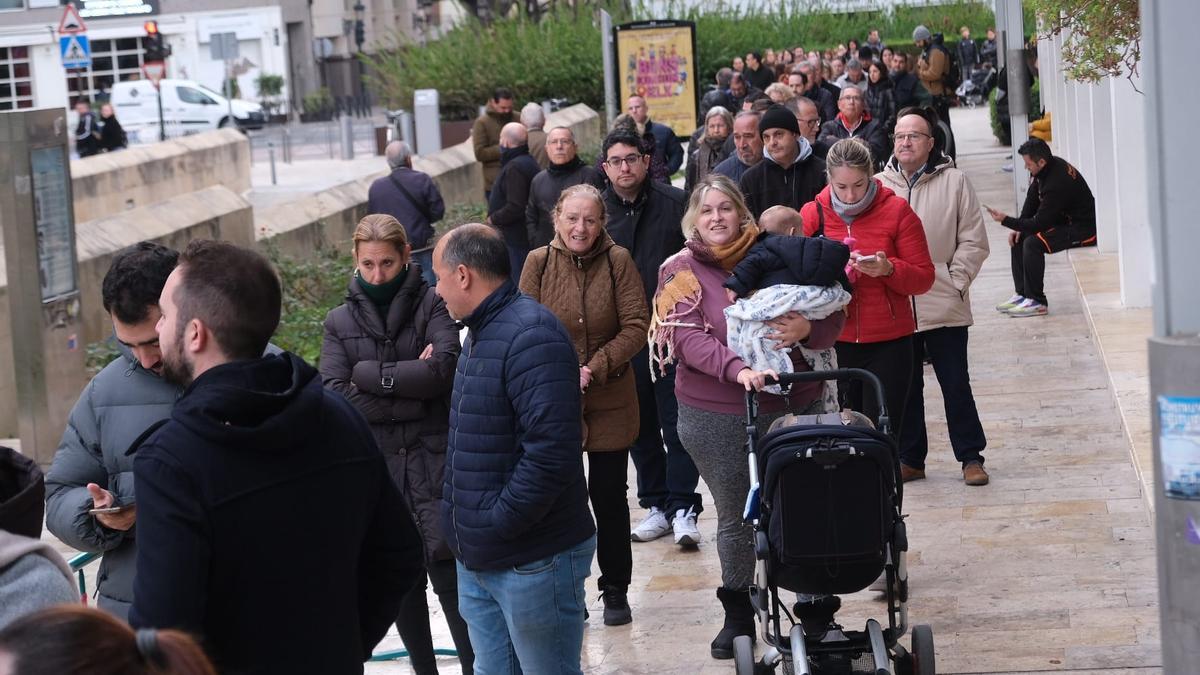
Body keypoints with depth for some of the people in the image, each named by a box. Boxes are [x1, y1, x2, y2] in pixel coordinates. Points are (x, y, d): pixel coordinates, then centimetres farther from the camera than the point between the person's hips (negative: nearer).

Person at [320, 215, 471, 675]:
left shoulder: (431, 305, 0)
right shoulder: (340, 321, 6)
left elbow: (445, 366, -18)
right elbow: (334, 398, -7)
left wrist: (367, 374, -12)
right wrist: (413, 387, -12)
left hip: (432, 462, -3)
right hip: (375, 466, 3)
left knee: (449, 576, -6)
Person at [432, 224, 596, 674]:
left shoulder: (530, 335, -20)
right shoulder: (481, 332, 15)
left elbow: (552, 451, -29)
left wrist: (498, 522, -21)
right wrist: (462, 523, 11)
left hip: (531, 563, -10)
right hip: (476, 559, 10)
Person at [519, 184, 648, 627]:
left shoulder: (618, 261, -6)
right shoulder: (539, 262, -3)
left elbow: (636, 326, -8)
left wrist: (594, 369, -17)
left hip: (610, 401, 0)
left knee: (609, 495, 8)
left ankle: (616, 590, 23)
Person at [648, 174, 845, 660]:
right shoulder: (682, 270, 0)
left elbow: (832, 318, 7)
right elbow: (687, 338, -14)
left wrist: (807, 329, -16)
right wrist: (737, 369, -30)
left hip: (794, 407, 1)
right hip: (717, 418, -1)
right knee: (735, 517, 10)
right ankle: (737, 616, 26)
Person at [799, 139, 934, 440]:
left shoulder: (897, 211, -1)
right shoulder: (812, 215, 3)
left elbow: (924, 278, -2)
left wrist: (888, 269, -20)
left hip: (888, 344, -1)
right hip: (834, 344, 1)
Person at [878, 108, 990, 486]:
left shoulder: (954, 182, 1)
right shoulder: (877, 187, 5)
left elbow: (973, 241, 0)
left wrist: (956, 283, -7)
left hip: (944, 308, -2)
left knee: (955, 384, 4)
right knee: (904, 387, 11)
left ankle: (971, 457, 14)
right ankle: (910, 458, 22)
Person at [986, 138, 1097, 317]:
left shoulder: (1057, 183, -30)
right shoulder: (1052, 166, -1)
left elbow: (1039, 223, -24)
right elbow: (1032, 199, 13)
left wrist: (1006, 220, -20)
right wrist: (1018, 227, 4)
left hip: (1083, 229, -11)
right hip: (1065, 220, 11)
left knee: (1032, 243, -26)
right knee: (1018, 238, 8)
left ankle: (1037, 302, -19)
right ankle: (1022, 293, 9)